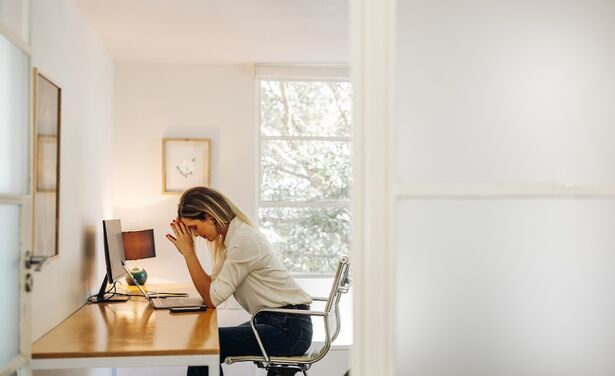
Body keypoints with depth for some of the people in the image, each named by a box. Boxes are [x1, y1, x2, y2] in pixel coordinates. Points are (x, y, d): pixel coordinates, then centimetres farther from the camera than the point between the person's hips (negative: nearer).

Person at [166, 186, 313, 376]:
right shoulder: (231, 236, 8)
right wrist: (188, 253, 0)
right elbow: (212, 286, 6)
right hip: (272, 320, 9)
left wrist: (189, 253, -14)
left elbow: (213, 298, -18)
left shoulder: (243, 239, -20)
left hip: (289, 329, -9)